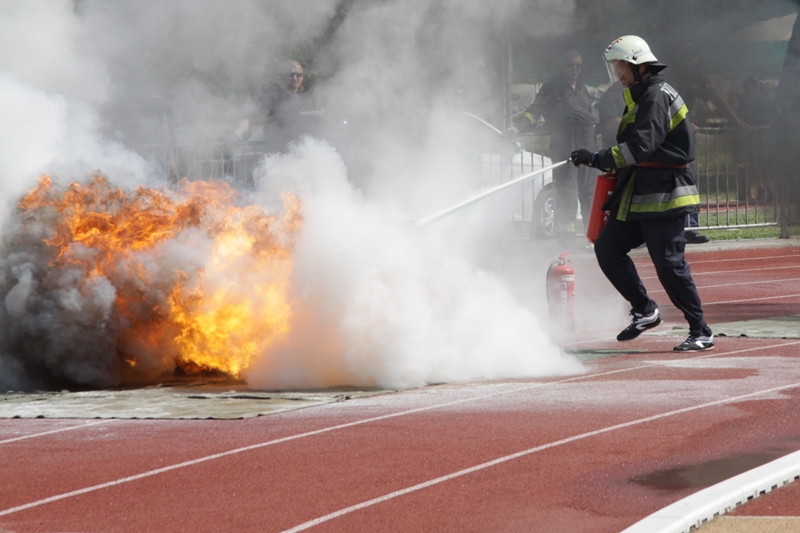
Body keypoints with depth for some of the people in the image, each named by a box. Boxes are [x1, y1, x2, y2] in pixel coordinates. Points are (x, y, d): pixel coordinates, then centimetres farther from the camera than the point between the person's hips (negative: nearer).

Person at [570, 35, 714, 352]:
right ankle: (644, 310, 13)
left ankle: (701, 333, -2)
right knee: (607, 247, 5)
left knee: (668, 261, -10)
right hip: (638, 195, 10)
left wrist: (599, 160, -27)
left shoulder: (657, 96, -14)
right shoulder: (638, 97, 18)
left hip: (664, 194, -10)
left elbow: (641, 145, -25)